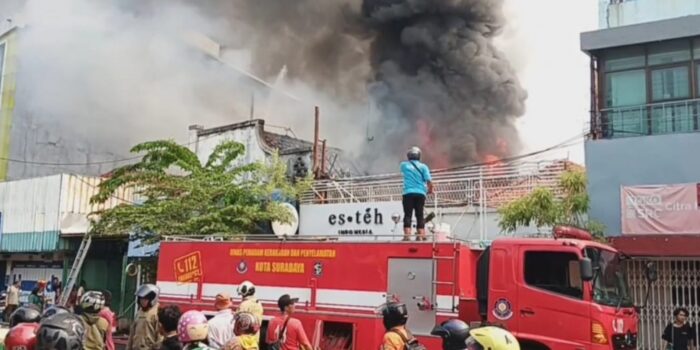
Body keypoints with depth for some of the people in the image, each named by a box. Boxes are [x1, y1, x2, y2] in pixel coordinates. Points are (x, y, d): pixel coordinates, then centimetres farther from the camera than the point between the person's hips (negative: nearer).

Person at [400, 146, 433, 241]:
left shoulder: (404, 165, 7)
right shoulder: (423, 166, 3)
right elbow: (429, 181, -5)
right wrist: (430, 190, 13)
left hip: (408, 193, 0)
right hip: (420, 193, 1)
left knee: (408, 215, -1)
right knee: (419, 215, 6)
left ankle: (407, 235, -10)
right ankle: (421, 235, 2)